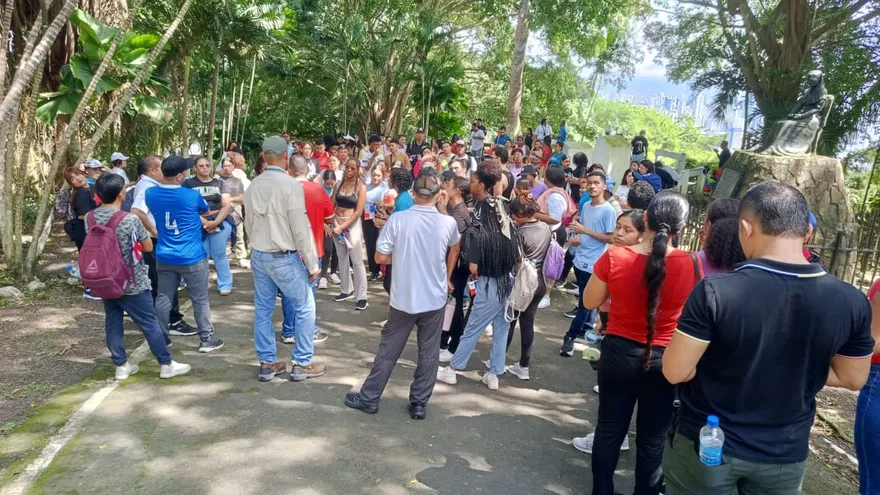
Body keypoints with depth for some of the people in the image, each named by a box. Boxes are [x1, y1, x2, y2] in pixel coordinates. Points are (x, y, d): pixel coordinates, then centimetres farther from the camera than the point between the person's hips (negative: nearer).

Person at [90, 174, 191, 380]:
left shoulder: (90, 218, -3)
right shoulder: (130, 219, -20)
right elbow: (148, 247, -9)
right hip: (131, 283, -6)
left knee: (112, 322, 14)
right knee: (150, 324, 4)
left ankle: (121, 365, 23)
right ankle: (166, 364, 14)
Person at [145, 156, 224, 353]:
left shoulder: (150, 194, -1)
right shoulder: (191, 195, -14)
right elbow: (207, 210, 7)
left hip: (164, 258, 4)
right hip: (192, 258, -4)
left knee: (163, 298, 14)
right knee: (200, 300, 6)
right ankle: (206, 339, 12)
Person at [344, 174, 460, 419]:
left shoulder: (397, 219, -13)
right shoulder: (448, 222, -5)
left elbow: (380, 257, -9)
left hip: (404, 298, -1)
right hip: (435, 298, 1)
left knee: (388, 350, 12)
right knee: (428, 353, 12)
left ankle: (369, 398, 23)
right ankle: (419, 403, 19)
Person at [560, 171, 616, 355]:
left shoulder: (609, 211, -14)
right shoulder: (585, 205, 7)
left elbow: (611, 238, -16)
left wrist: (585, 231, -19)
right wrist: (578, 238, 1)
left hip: (593, 264, -7)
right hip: (580, 259, 7)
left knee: (585, 301, 1)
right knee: (585, 299, 19)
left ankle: (571, 336, 6)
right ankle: (587, 327, 33)